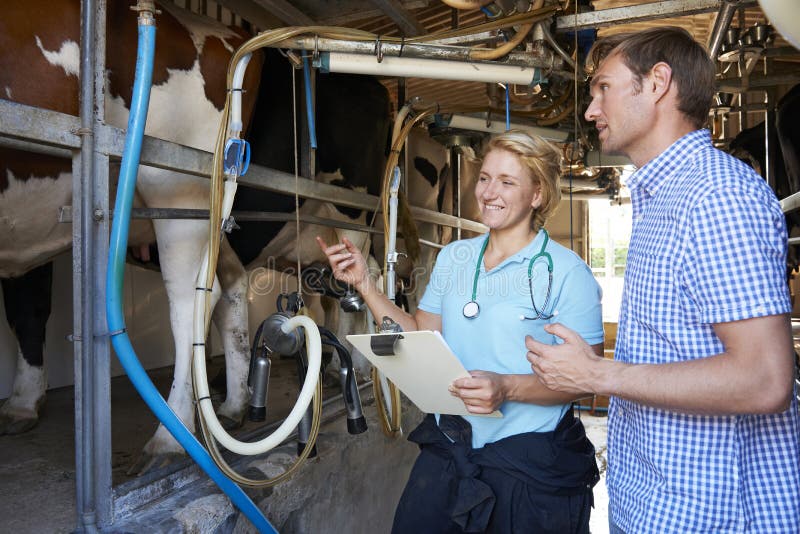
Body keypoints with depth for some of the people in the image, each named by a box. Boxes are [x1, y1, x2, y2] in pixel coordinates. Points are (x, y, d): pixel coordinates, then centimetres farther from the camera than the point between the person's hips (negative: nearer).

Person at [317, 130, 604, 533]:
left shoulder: (567, 272, -11)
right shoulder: (453, 257, 6)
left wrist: (508, 388, -29)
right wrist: (363, 284, -1)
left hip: (529, 461, -4)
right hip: (447, 447, 5)